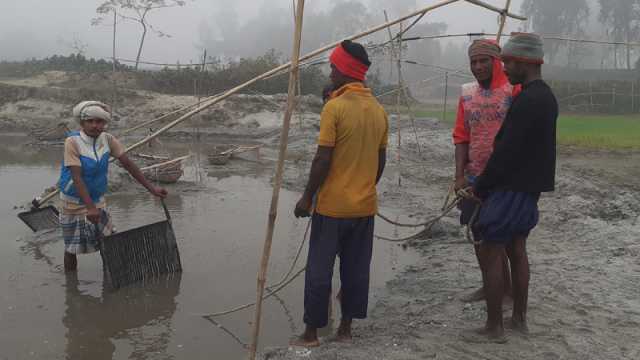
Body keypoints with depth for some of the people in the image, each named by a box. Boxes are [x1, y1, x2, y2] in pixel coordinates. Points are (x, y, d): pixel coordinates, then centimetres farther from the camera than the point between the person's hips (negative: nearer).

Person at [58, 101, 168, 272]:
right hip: (75, 203, -4)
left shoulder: (107, 139, -7)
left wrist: (151, 188, -9)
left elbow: (128, 164, -5)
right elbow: (77, 177, -27)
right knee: (72, 248, 7)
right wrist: (90, 208, -36)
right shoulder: (73, 142, -21)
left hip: (97, 200, 5)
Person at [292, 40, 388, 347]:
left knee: (319, 269, 5)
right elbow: (381, 160, 11)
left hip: (333, 205, -6)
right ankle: (346, 327, 23)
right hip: (365, 205, 6)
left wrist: (307, 197, -7)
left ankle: (311, 332, 14)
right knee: (356, 268, 13)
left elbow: (323, 159, -16)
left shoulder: (335, 106, -14)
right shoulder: (379, 110, 6)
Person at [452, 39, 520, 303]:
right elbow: (461, 138, 7)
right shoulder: (467, 94, 8)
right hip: (475, 178, 6)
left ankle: (506, 289, 18)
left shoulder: (514, 89, -10)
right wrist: (460, 176, 0)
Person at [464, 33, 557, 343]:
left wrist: (480, 187, -11)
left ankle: (494, 328, 7)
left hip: (511, 189, -10)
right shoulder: (545, 96, 11)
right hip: (529, 187, 10)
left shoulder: (526, 101, -21)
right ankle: (519, 318, 28)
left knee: (490, 254, -1)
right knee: (516, 250, 17)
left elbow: (506, 151, -22)